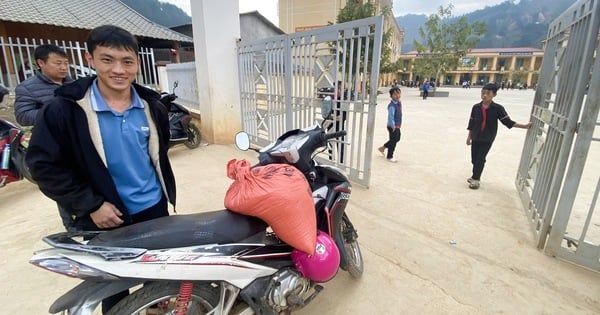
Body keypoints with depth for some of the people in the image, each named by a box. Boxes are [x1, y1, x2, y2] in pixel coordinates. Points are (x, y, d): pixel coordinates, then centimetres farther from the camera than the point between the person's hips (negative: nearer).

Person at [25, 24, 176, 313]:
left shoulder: (151, 106, -1)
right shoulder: (64, 108, -14)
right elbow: (43, 165, -12)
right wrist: (90, 205, -17)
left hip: (154, 208, 4)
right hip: (102, 218, -3)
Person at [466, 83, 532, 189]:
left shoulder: (498, 108, -10)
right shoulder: (476, 107, -4)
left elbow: (508, 122, -5)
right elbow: (471, 123, 3)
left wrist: (524, 126, -11)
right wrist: (469, 137, 6)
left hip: (487, 139, -2)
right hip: (475, 138, 3)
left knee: (480, 159, -3)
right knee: (474, 158, 10)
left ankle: (475, 178, 12)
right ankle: (475, 176, 30)